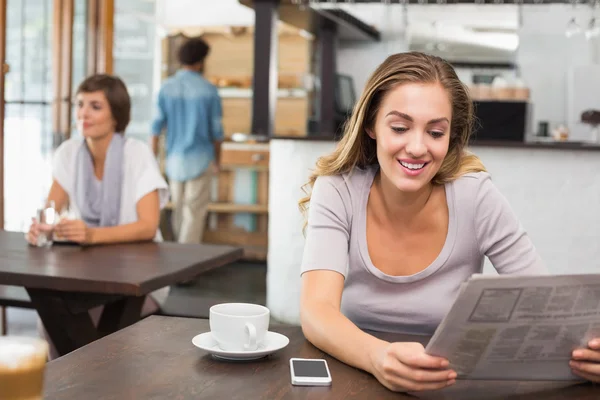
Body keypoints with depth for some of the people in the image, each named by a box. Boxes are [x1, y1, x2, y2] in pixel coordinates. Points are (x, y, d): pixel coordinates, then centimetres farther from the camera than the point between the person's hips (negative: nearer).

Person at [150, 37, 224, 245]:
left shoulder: (166, 87, 1)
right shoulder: (208, 90, -7)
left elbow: (157, 124, 0)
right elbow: (216, 129, -2)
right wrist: (217, 159, 11)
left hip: (174, 158, 4)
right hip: (200, 158, -4)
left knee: (179, 208, 17)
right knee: (195, 211, 0)